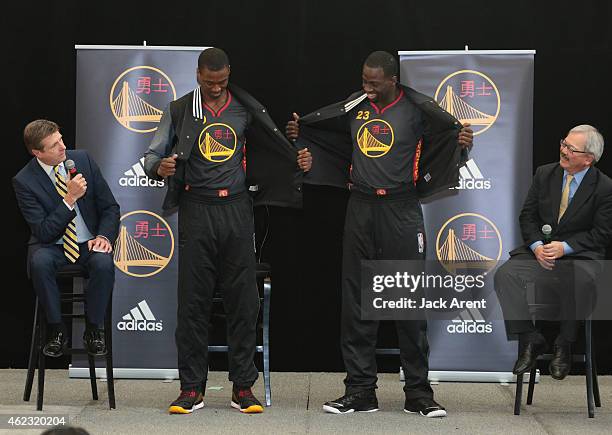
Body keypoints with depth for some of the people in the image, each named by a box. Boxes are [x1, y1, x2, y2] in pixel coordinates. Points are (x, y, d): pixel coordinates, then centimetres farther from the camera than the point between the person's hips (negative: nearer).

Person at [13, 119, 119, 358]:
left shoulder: (83, 159, -2)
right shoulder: (24, 181, -11)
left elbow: (110, 207, 4)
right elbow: (43, 232, -17)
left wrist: (104, 236, -15)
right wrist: (70, 199, -26)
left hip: (89, 243, 2)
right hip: (52, 246, -1)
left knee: (104, 263, -31)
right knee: (40, 262, -35)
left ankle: (94, 329, -12)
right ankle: (56, 329, -16)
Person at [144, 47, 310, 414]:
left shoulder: (246, 109, 8)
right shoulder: (180, 111, 4)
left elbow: (273, 147, 16)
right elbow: (153, 154, 3)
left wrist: (298, 161, -4)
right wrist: (159, 167, -20)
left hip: (236, 208, 1)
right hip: (197, 210, -1)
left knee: (244, 300, 1)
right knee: (194, 302, 1)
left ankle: (243, 387, 9)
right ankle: (192, 389, 7)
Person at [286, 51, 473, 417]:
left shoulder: (416, 108, -3)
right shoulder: (355, 106, 9)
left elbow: (453, 130, -8)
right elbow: (319, 126, 26)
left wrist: (464, 140, -29)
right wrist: (299, 131, 10)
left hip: (401, 210, -4)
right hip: (361, 208, 4)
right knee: (356, 301, 5)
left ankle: (419, 393, 8)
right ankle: (360, 391, 12)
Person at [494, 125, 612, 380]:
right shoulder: (544, 174, 9)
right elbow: (528, 216, 9)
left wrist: (564, 247, -17)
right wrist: (537, 246, -10)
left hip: (579, 256, -4)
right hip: (540, 251, 4)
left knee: (579, 282, -39)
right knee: (505, 275, -25)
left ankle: (564, 347, -18)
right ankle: (530, 340, -19)